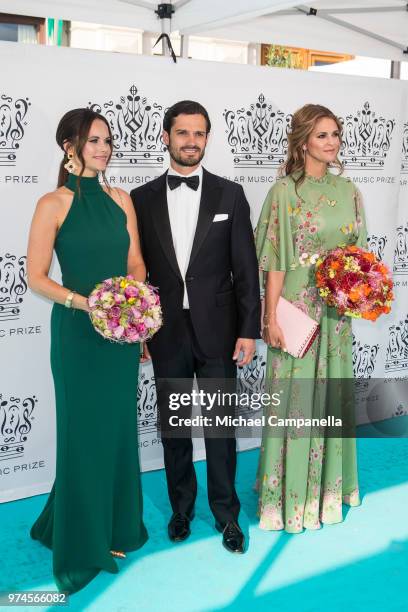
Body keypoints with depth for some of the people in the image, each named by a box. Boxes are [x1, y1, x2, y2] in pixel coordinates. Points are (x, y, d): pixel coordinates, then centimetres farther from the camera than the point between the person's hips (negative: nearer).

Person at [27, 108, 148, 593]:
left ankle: (113, 527, 30)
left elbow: (135, 262, 10)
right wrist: (83, 302, -23)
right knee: (84, 432, 4)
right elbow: (36, 277, -10)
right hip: (78, 332, -4)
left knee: (118, 429, 12)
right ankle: (82, 541, 21)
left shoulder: (120, 199, 7)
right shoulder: (52, 204, -7)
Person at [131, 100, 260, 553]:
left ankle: (226, 514, 25)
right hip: (166, 333, 1)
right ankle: (181, 507, 33)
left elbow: (245, 267, -1)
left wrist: (249, 330, -5)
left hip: (217, 331, -1)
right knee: (173, 426, 14)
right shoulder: (142, 199, 2)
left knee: (221, 426, 8)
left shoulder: (229, 194, 0)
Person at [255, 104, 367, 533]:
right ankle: (291, 493, 19)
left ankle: (328, 483, 33)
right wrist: (271, 318, -13)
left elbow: (358, 250, 13)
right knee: (295, 397, 3)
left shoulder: (348, 191, 7)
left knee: (332, 393, 15)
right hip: (297, 306, -5)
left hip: (337, 309, 5)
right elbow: (275, 260, -11)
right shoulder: (285, 191, -8)